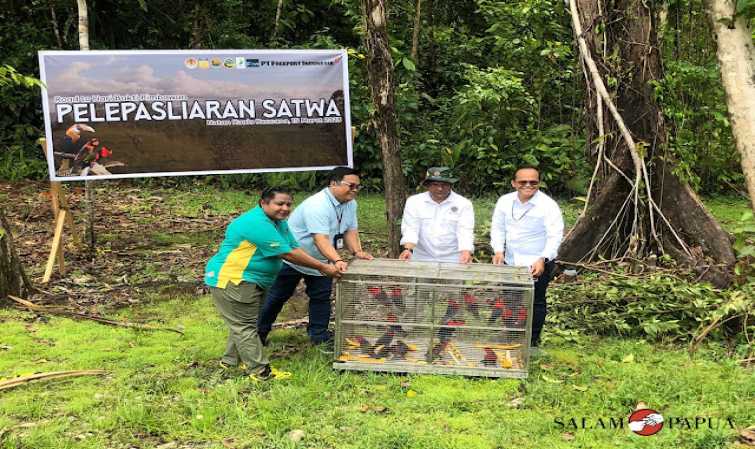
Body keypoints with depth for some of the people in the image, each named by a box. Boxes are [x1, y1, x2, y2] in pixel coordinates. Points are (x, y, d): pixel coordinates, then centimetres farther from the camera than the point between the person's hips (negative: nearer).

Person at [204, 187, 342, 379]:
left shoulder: (278, 222, 7)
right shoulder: (257, 224, -26)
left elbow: (294, 249, 3)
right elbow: (287, 254, -26)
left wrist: (324, 266, -8)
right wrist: (322, 267, -21)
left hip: (252, 282, 11)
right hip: (231, 281, -11)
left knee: (243, 323, 20)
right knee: (245, 326, -5)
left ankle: (231, 360, 34)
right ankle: (260, 371, -1)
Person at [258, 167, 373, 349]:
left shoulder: (350, 204, -4)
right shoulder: (317, 205, -33)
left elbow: (350, 231, 1)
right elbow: (321, 239, -41)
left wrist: (357, 251, -16)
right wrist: (337, 261, -52)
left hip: (320, 260, 7)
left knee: (322, 297, 8)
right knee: (277, 296, 6)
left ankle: (319, 336, 21)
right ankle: (259, 333, 22)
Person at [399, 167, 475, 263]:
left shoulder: (464, 204, 0)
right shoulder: (413, 201, 3)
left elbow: (465, 231, -10)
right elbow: (410, 228, -4)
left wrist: (466, 253, -29)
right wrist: (408, 249, -23)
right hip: (421, 259, 1)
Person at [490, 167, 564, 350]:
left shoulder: (548, 206, -16)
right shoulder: (505, 201, -2)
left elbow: (555, 236, -19)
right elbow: (498, 228, 4)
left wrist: (543, 259, -31)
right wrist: (499, 250, -11)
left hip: (537, 264, -5)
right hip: (510, 261, 5)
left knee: (535, 302, 7)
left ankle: (533, 341, 21)